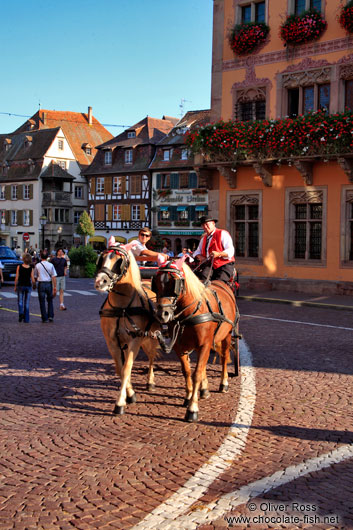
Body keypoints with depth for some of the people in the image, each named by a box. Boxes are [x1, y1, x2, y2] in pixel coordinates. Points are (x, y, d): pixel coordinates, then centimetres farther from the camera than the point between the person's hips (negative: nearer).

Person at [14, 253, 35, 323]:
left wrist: (15, 286, 5)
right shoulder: (31, 268, -6)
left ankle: (21, 313, -13)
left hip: (20, 286, -1)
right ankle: (26, 319, 9)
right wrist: (33, 284, 14)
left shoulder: (19, 267, -7)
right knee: (27, 303, 8)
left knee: (20, 301, 12)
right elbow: (33, 280, -6)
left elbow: (16, 278, -6)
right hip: (28, 286, 1)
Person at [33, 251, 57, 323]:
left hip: (41, 284, -1)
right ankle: (50, 316, 10)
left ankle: (45, 318, 7)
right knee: (50, 301, 18)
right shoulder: (51, 265, -2)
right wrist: (55, 288, -3)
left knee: (42, 302, 6)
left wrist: (34, 285, 23)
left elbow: (35, 277, 6)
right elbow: (54, 277, -5)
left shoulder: (37, 265, -1)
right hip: (49, 284, 1)